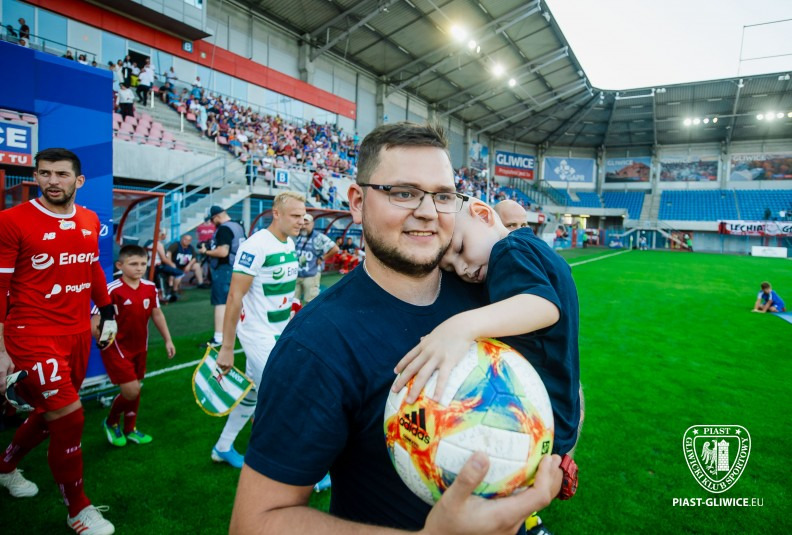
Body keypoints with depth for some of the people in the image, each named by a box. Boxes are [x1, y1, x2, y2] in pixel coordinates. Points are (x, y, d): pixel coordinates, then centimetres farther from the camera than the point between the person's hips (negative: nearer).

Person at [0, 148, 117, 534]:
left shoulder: (90, 221, 6)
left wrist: (107, 312, 18)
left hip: (78, 335, 6)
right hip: (33, 337, -6)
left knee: (50, 413, 19)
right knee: (69, 418, -7)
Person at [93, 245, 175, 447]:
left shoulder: (150, 288, -4)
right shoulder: (113, 290, -21)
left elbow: (156, 314, 8)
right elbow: (94, 321, -19)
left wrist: (168, 340, 10)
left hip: (139, 347, 6)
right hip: (116, 348, -6)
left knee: (136, 388, 16)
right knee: (131, 390, -9)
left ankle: (130, 429, 35)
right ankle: (111, 423, 22)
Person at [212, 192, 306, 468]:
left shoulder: (290, 243, 6)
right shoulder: (255, 246, -21)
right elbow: (235, 296, -20)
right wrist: (227, 347, -18)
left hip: (278, 332, 9)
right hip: (258, 334, -9)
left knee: (253, 394, 21)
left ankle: (223, 447, 41)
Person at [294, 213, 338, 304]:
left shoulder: (319, 237, -11)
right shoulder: (296, 237, 6)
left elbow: (335, 249, -16)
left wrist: (322, 258, -12)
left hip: (311, 275, -5)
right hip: (295, 274, 6)